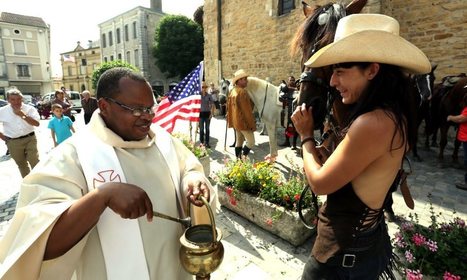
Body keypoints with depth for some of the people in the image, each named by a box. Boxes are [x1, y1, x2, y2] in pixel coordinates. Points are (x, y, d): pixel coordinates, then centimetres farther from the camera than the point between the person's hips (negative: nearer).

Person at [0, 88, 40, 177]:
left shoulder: (30, 109, -5)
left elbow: (37, 123, -15)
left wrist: (23, 115, -22)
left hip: (30, 139, -2)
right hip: (13, 142, 2)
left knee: (35, 162, -3)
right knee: (22, 164, 13)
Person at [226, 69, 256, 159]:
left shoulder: (232, 91, 10)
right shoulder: (242, 92, -19)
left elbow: (229, 107, 15)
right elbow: (247, 110, -20)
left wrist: (230, 121, 20)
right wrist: (252, 124, -14)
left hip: (236, 121, 9)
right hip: (244, 122, -9)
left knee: (239, 141, 16)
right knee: (251, 142, 0)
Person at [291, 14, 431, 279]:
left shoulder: (373, 123, -30)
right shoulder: (396, 114, 0)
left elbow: (320, 183, -20)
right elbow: (335, 165, 4)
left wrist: (306, 135, -8)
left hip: (345, 248, -8)